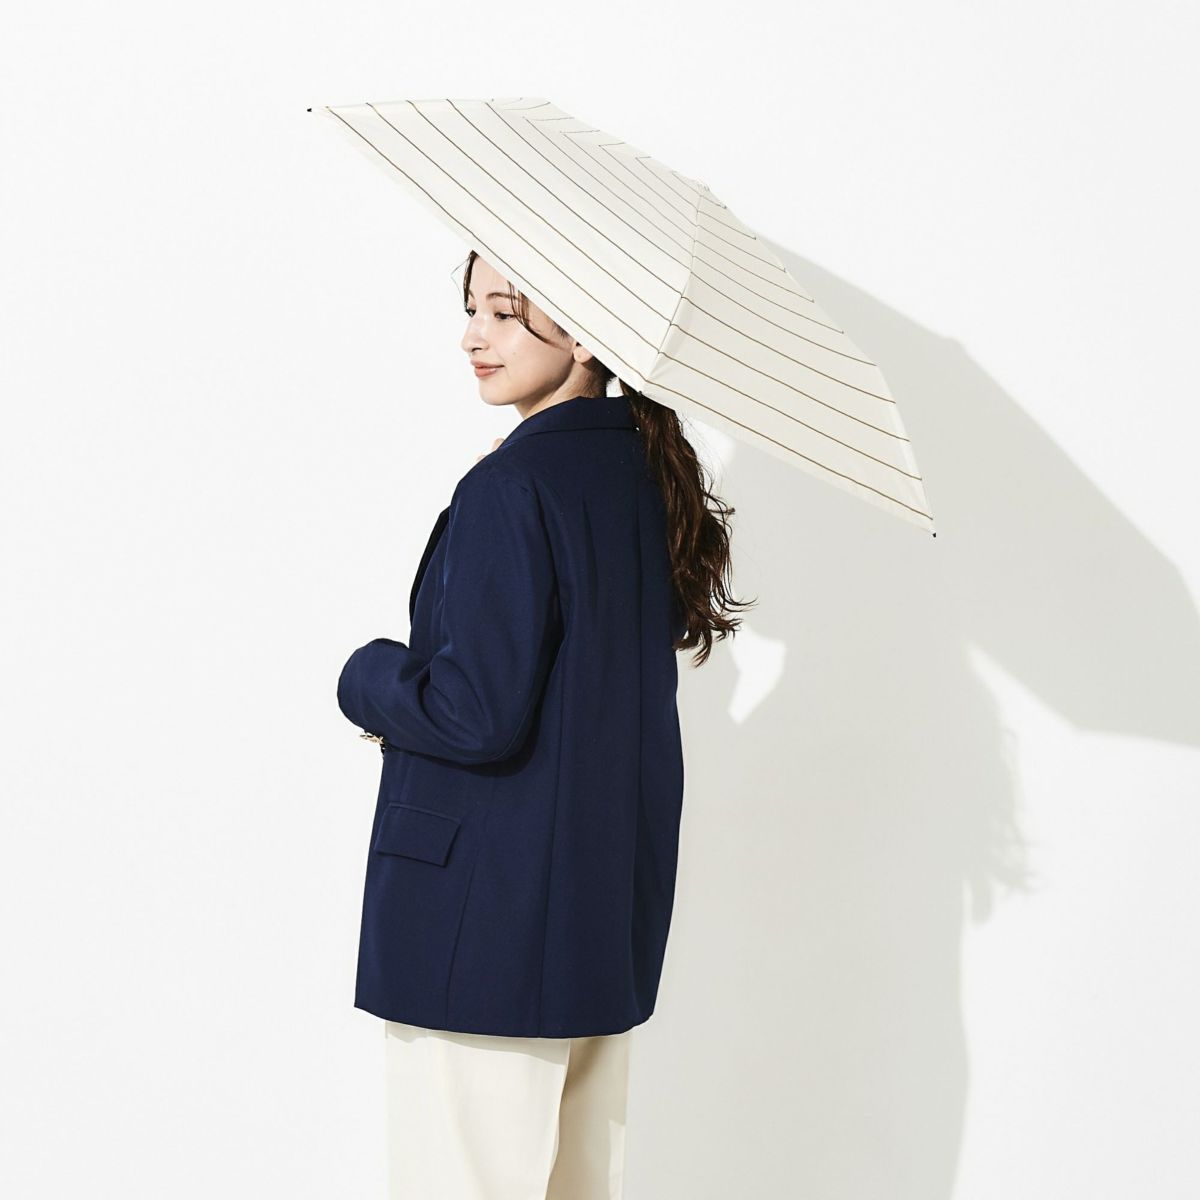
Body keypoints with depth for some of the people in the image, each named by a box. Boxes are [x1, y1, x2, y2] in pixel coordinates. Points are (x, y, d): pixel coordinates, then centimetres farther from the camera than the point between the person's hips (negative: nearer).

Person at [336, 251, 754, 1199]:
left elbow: (479, 717, -22)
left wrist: (367, 680, -4)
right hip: (613, 907, 9)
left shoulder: (512, 487, -19)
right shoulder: (648, 472, 7)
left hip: (490, 923, -9)